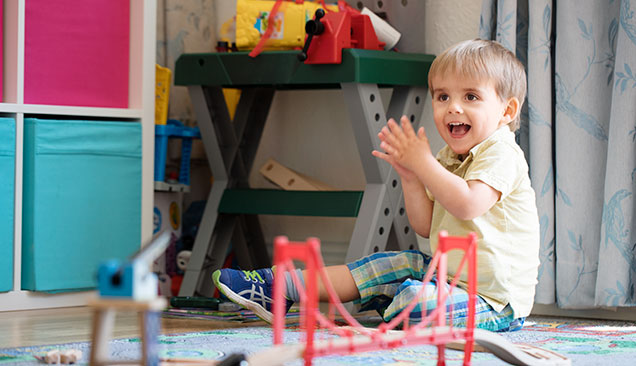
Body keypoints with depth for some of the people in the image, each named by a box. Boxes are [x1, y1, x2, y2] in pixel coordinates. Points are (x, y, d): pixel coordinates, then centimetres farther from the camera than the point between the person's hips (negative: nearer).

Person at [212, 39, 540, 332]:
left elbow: (468, 205, -31)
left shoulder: (500, 153, -15)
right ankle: (280, 288, 7)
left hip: (495, 297, -9)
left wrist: (423, 162, -21)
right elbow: (426, 226, 11)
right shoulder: (449, 158, 13)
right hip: (449, 272, 9)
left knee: (416, 301, -33)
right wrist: (411, 178, -4)